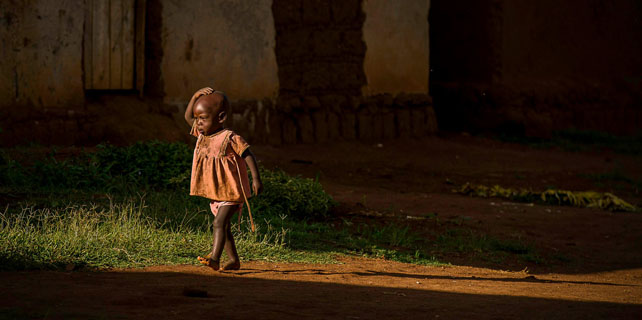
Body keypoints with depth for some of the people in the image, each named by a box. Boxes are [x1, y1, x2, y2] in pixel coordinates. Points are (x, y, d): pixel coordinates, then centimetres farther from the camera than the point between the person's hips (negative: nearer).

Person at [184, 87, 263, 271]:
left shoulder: (229, 139, -18)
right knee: (224, 227, 14)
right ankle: (233, 260, 23)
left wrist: (256, 178, -23)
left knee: (219, 223, -20)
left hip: (232, 192, -8)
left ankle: (214, 259, -29)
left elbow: (248, 155, -16)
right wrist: (196, 97, -4)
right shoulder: (202, 135, 4)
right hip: (215, 193, 8)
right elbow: (188, 116, 11)